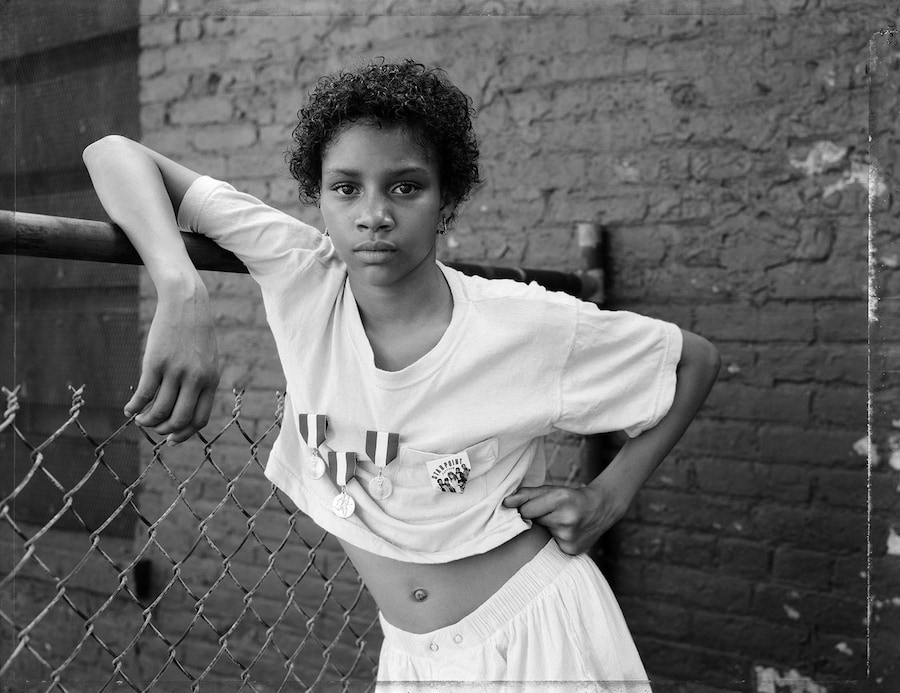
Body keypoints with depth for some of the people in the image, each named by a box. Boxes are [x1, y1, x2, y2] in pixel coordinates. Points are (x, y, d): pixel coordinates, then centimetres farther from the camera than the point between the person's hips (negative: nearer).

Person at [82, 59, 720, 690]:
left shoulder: (529, 326, -18)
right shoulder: (300, 278, -13)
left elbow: (697, 359, -2)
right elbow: (116, 155, -16)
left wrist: (609, 496, -11)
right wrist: (183, 294, -32)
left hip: (542, 641, -3)